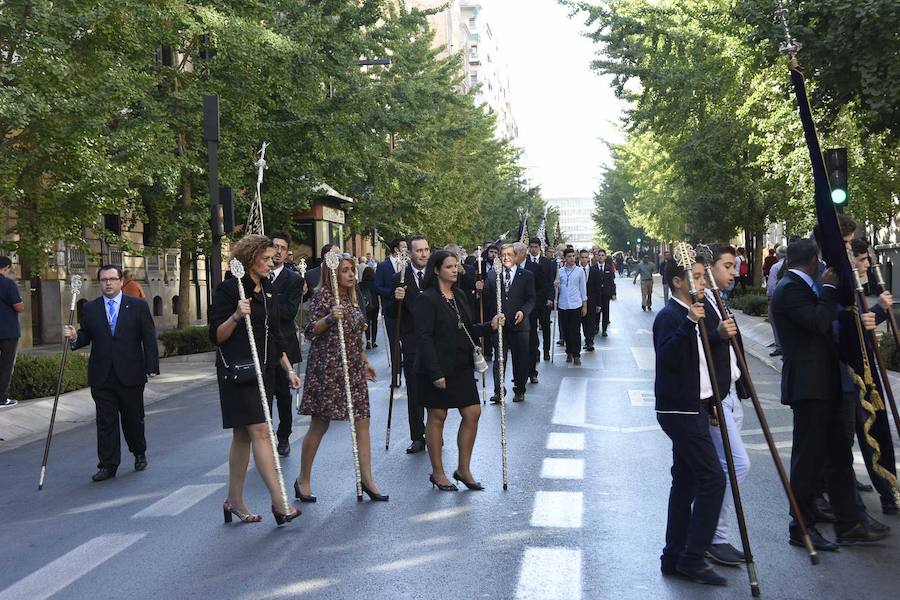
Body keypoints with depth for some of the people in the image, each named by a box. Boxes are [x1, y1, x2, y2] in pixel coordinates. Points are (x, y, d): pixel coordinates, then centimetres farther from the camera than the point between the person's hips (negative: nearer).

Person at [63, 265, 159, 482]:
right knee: (106, 422, 3)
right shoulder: (90, 309, 8)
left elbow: (149, 339, -1)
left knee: (133, 418, 10)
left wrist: (152, 367, -7)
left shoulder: (138, 306, 1)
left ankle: (139, 453, 33)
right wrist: (74, 337, -13)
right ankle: (108, 465, 9)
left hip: (130, 374, -1)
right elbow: (85, 338, 10)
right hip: (101, 377, 2)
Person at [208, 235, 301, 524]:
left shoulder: (269, 291, 13)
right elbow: (216, 336, -10)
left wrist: (288, 370, 14)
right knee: (260, 431, -13)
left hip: (264, 370, 7)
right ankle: (278, 502, -14)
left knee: (243, 435, 11)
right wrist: (236, 316, -26)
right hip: (237, 370, -7)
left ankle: (234, 501, 18)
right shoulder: (229, 289, -8)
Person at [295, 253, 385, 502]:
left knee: (362, 422, 2)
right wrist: (329, 318, -28)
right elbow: (311, 332, -13)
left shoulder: (351, 298, 15)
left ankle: (367, 480, 6)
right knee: (320, 424, 0)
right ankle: (303, 480, 15)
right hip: (327, 367, -7)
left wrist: (365, 361, 22)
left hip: (352, 368, 7)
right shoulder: (322, 295, -7)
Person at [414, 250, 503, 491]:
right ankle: (437, 473, 18)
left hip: (462, 366, 7)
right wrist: (435, 372, -21)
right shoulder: (427, 299, -12)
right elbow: (424, 337, -17)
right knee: (437, 416, 4)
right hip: (438, 368, -7)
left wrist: (490, 326, -3)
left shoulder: (459, 295, 11)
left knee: (473, 413, 5)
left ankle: (463, 469, 19)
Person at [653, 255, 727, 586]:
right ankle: (693, 558, -4)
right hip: (680, 410, -10)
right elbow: (668, 358, -29)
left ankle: (675, 557, 19)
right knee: (713, 478, -11)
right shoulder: (670, 316, -14)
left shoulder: (691, 314, 16)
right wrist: (689, 323, -36)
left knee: (686, 480, 11)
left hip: (692, 409, 10)